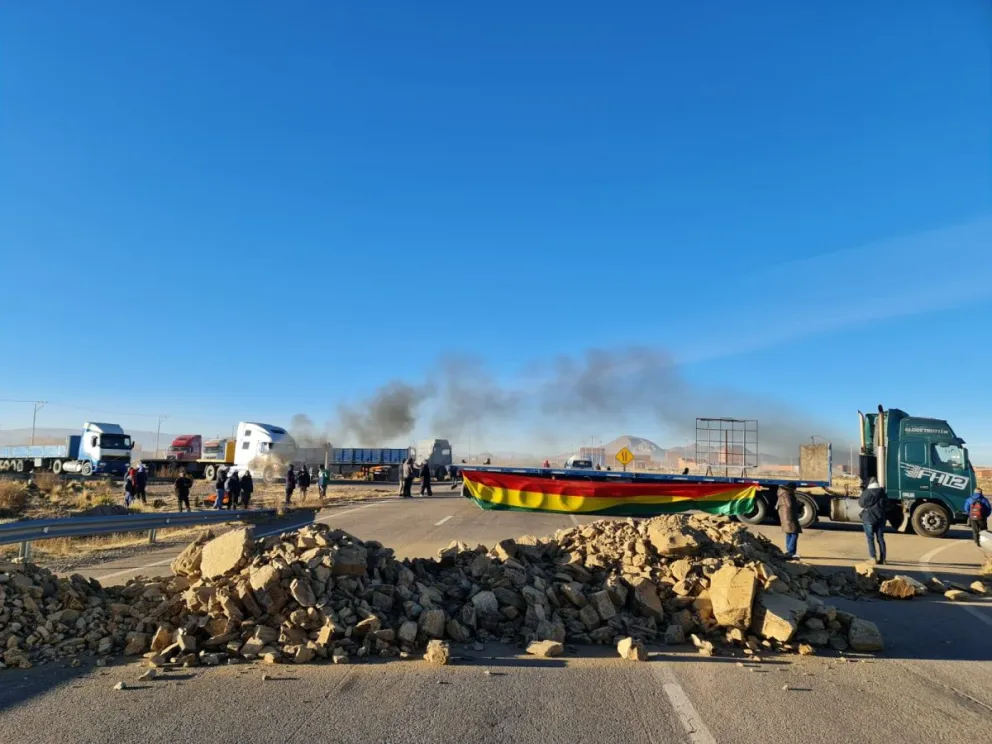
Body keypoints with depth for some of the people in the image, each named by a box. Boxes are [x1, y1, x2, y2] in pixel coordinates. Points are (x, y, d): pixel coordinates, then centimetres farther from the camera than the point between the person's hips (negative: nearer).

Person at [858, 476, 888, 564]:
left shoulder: (866, 493, -12)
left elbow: (861, 503, -2)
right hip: (881, 518, 4)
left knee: (870, 539, 2)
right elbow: (887, 505, 12)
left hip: (869, 518, -4)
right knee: (880, 538, 10)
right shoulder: (883, 493, 2)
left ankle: (873, 557, -7)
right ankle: (882, 559, 11)